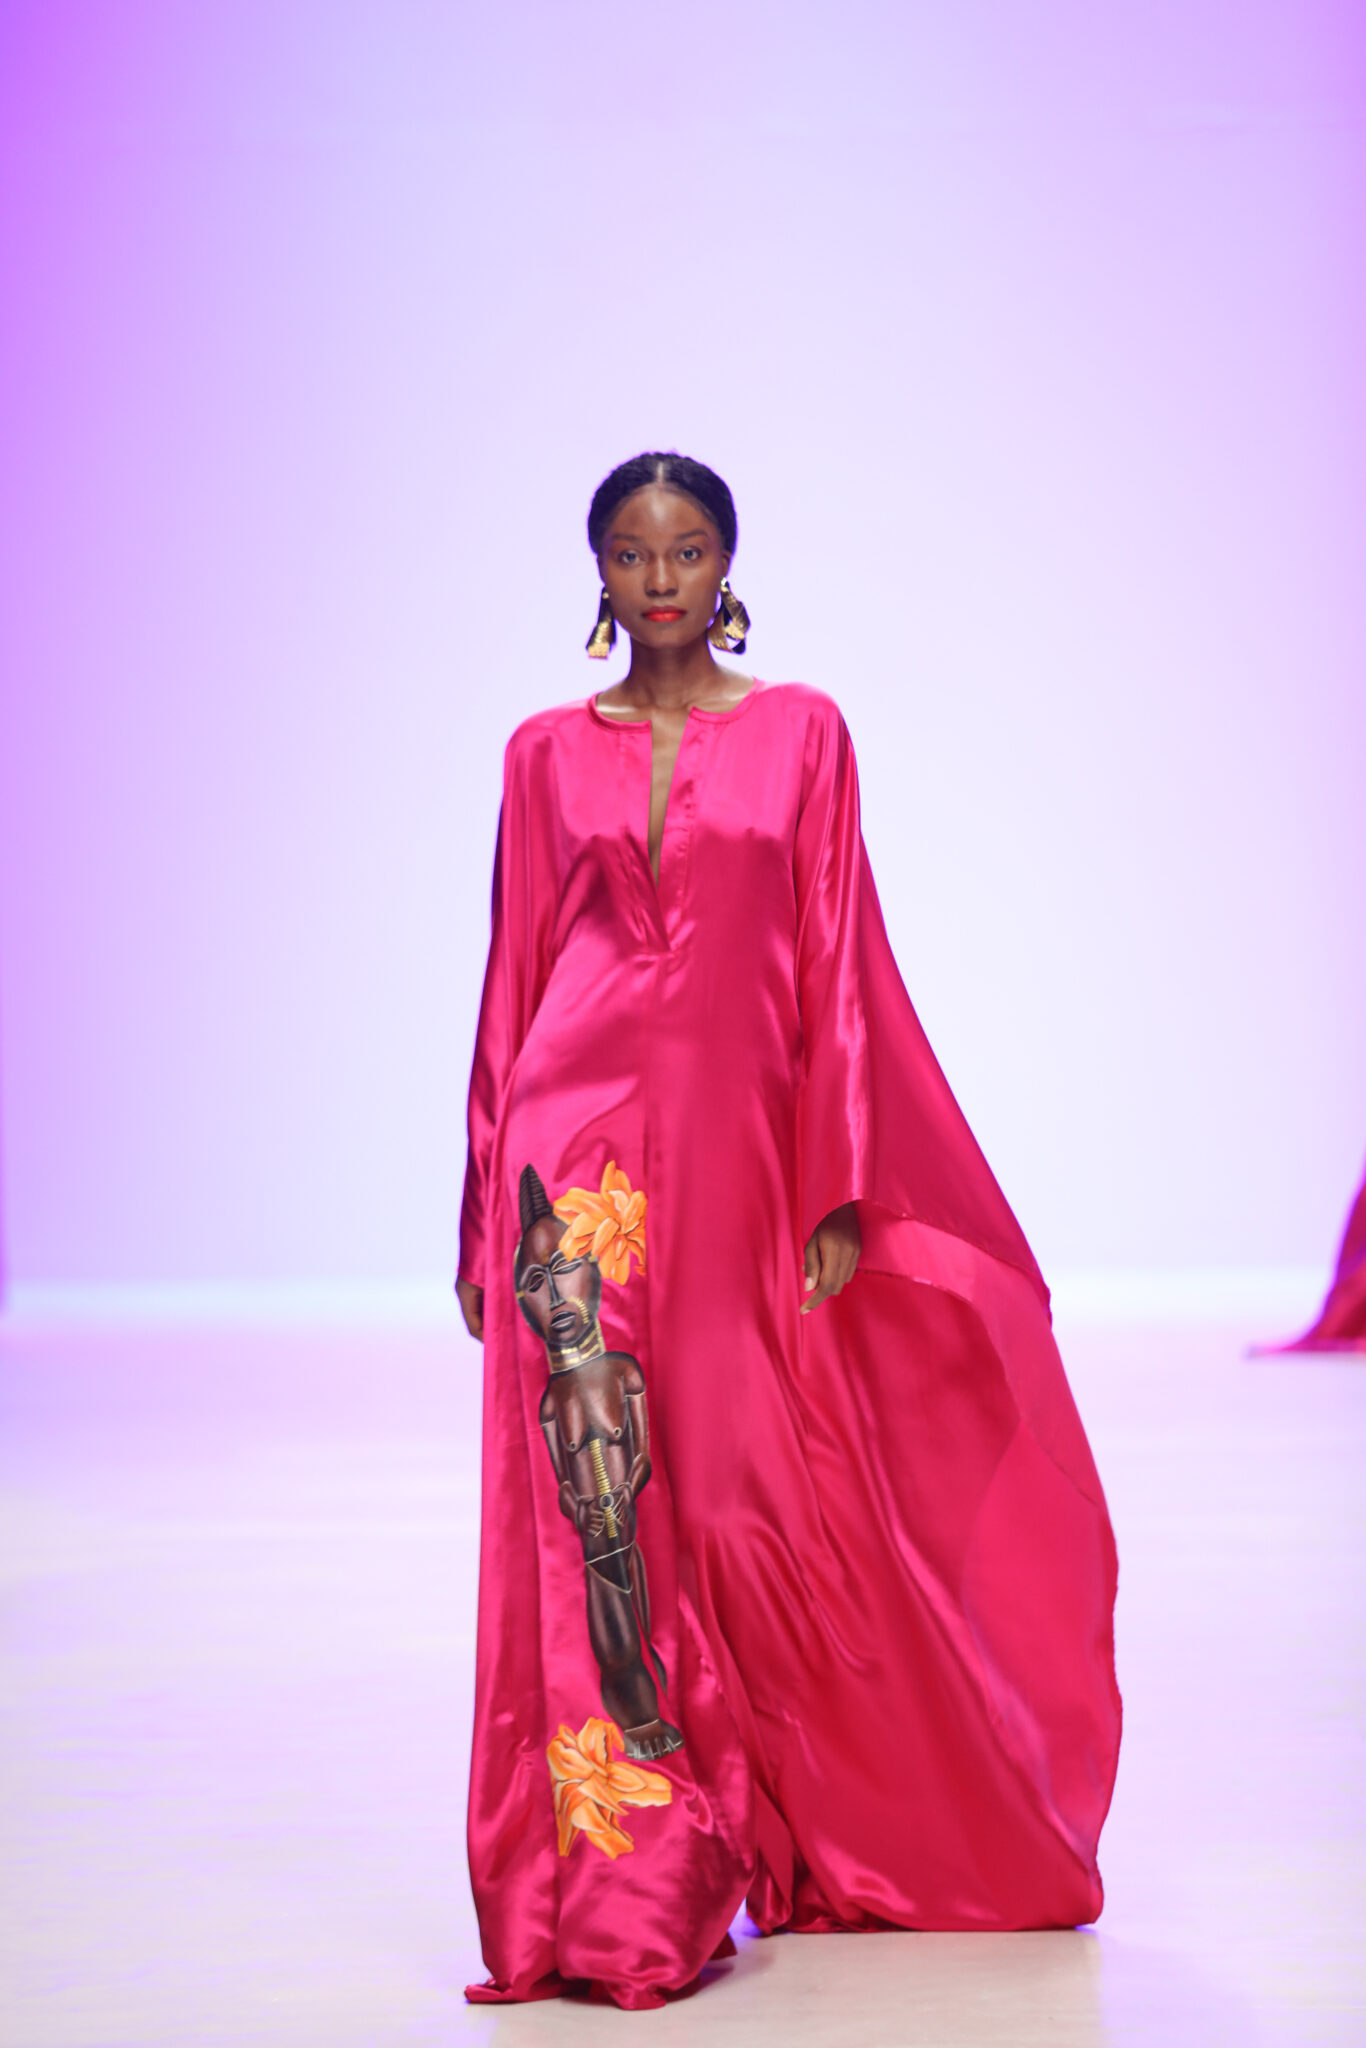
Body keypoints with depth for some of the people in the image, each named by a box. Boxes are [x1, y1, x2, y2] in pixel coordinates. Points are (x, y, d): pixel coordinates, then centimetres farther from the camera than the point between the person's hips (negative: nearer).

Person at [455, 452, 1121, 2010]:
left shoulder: (801, 733, 7)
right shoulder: (548, 752, 9)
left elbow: (835, 966, 3)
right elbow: (514, 975, 10)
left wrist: (838, 1193, -3)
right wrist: (485, 1209, 7)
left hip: (740, 1142, 0)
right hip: (584, 1137, 0)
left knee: (753, 1499, 5)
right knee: (594, 1471, -10)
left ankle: (785, 1836, 24)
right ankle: (623, 1879, -6)